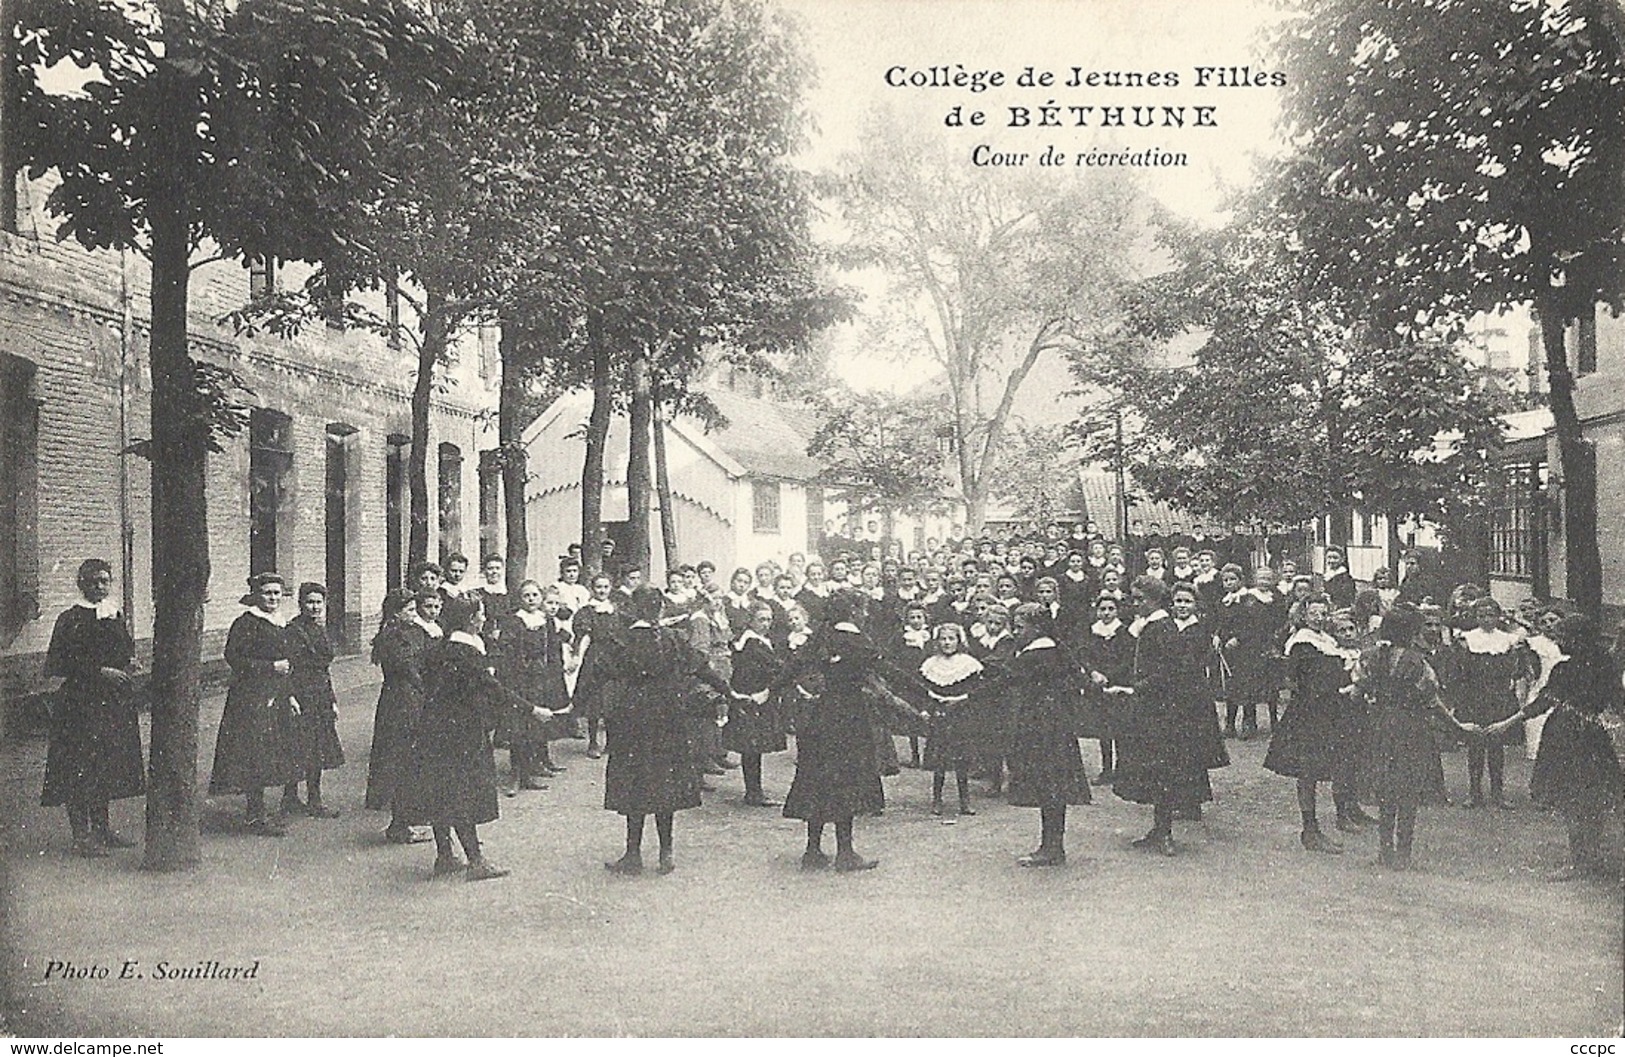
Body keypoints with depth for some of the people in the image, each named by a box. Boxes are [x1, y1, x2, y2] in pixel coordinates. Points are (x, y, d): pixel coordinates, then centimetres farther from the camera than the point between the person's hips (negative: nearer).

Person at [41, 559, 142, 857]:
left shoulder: (114, 616, 12)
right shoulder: (71, 620, -9)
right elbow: (59, 664, -14)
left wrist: (129, 662, 3)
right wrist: (99, 671, -18)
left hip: (114, 701, 7)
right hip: (81, 701, -7)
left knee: (107, 764, 12)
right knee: (81, 767, -5)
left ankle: (101, 828, 21)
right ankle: (81, 836, 1)